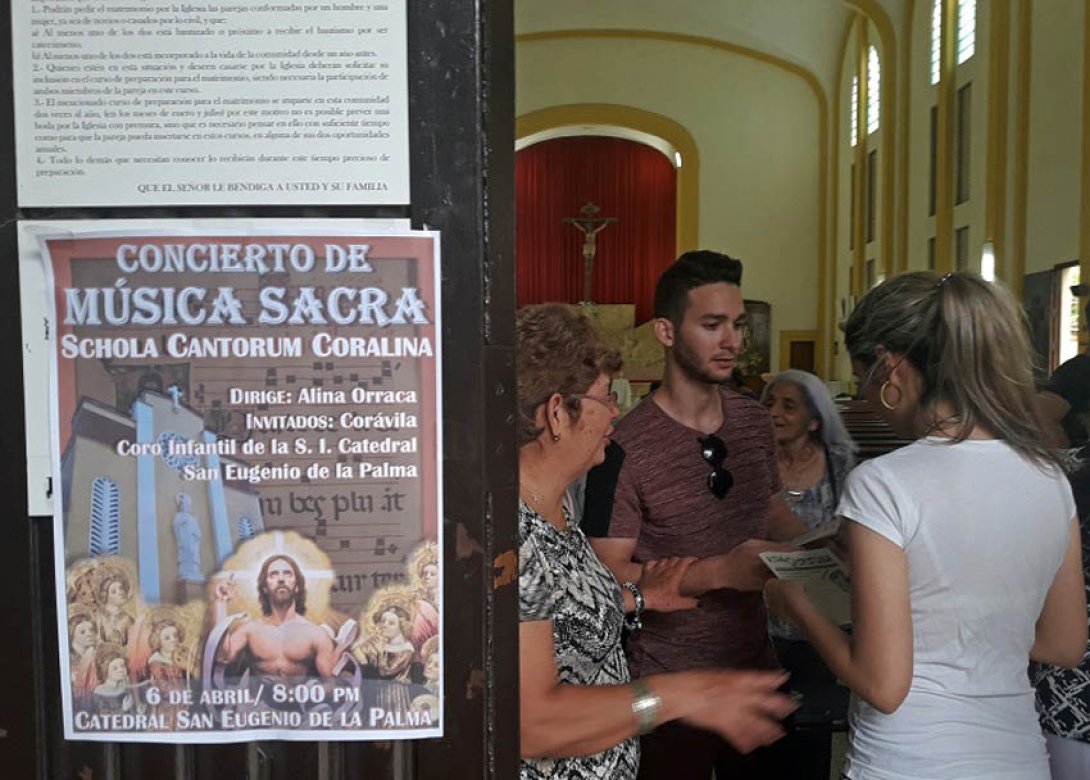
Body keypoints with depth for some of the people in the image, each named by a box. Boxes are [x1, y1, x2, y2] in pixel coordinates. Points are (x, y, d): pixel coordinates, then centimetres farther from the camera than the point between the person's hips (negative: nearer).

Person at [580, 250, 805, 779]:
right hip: (670, 687, -6)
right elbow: (610, 576, -19)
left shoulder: (755, 422, 1)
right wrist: (720, 571, -27)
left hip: (755, 666, 6)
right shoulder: (628, 448, -19)